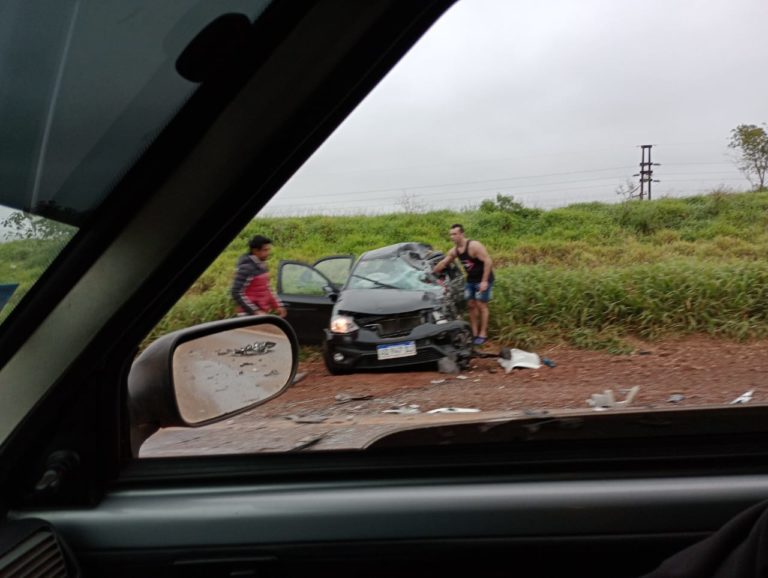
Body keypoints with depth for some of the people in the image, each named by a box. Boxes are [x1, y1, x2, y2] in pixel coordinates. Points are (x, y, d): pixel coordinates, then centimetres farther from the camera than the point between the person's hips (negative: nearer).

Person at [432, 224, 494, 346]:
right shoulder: (454, 250, 0)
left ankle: (483, 334, 0)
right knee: (471, 305, 6)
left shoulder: (474, 246, -23)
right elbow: (443, 263, 11)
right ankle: (474, 333, 13)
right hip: (470, 280, 7)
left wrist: (484, 281, -29)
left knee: (481, 305, -6)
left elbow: (488, 261, -26)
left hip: (483, 280, -7)